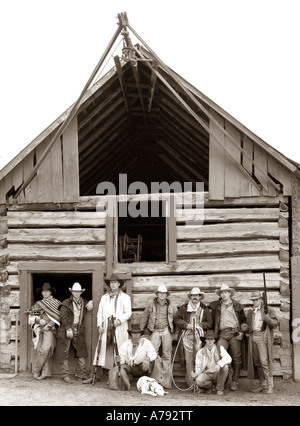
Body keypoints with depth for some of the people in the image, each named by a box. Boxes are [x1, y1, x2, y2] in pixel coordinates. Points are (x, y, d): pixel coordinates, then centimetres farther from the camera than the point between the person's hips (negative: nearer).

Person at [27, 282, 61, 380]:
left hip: (49, 329, -3)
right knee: (37, 349, -5)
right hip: (39, 330, 3)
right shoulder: (38, 304, 18)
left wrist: (49, 325, -9)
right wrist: (35, 326, -2)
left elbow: (57, 316, 0)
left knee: (45, 349, -15)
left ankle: (37, 370, -5)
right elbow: (32, 316, 14)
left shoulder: (56, 303, 8)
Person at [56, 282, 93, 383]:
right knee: (65, 353, -2)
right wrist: (68, 329, -18)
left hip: (79, 331, 4)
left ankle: (82, 375, 7)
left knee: (82, 353, 0)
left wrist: (91, 302, 8)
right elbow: (63, 317, -8)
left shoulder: (84, 302, 13)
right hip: (66, 330, -4)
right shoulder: (66, 303, -1)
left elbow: (90, 303, 34)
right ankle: (65, 375, 4)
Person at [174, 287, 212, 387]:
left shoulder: (205, 309, 11)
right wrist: (186, 325, -5)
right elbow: (176, 319, 8)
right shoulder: (183, 307, 10)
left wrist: (199, 325, -7)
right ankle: (190, 383, 1)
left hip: (199, 335, 0)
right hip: (187, 335, 0)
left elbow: (209, 323, 7)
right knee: (188, 360, -3)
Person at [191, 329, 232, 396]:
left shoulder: (220, 349, -3)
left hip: (217, 374, 1)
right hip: (207, 374, 0)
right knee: (199, 381, -34)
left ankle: (220, 388, -11)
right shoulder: (200, 352, 0)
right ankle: (209, 386, 4)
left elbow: (228, 358, -21)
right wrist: (196, 374, -21)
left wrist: (219, 364, -40)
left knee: (225, 366, -30)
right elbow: (198, 367, 3)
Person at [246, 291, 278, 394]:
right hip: (253, 337, 6)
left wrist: (268, 319, -19)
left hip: (263, 337, -5)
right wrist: (246, 329, 10)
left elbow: (275, 324, -2)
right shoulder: (250, 312, 21)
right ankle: (262, 385, 11)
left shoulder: (269, 310, 5)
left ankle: (269, 386, -10)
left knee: (264, 361, -13)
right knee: (257, 362, 4)